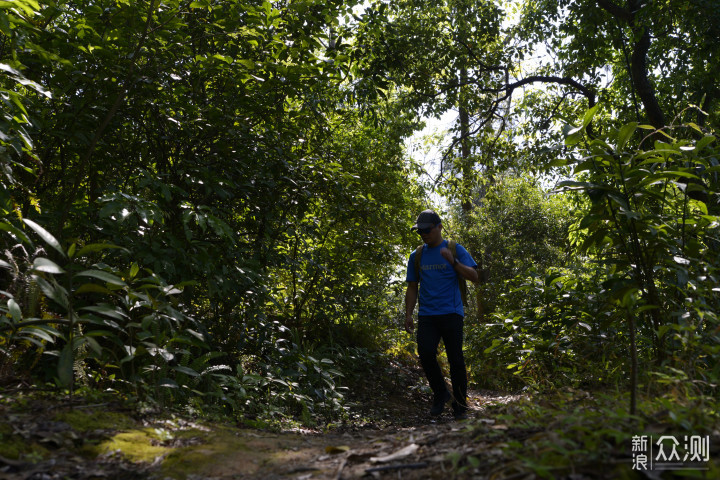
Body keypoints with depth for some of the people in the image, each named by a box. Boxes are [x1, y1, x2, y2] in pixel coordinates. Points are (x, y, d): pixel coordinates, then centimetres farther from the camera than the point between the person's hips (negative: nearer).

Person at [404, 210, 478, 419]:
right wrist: (408, 315, 10)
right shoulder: (416, 256, 14)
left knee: (455, 359, 0)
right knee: (425, 353, -15)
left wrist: (453, 261, -17)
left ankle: (460, 405, 15)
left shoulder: (455, 250, 5)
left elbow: (473, 276, -3)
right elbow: (412, 288, 17)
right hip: (427, 315, 2)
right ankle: (440, 394, 9)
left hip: (451, 313, -2)